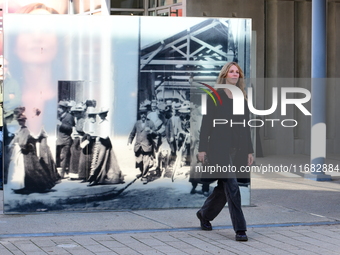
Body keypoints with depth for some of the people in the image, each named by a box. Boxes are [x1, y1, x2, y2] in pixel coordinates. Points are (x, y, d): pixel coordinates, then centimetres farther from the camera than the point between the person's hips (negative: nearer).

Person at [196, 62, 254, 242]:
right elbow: (206, 123, -3)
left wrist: (249, 151, 10)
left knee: (224, 187, 12)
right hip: (219, 148, -5)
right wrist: (202, 148, -7)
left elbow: (246, 127, 14)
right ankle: (240, 229, -12)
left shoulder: (242, 99, 13)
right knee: (231, 186, -13)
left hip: (237, 150, 5)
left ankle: (204, 214, 35)